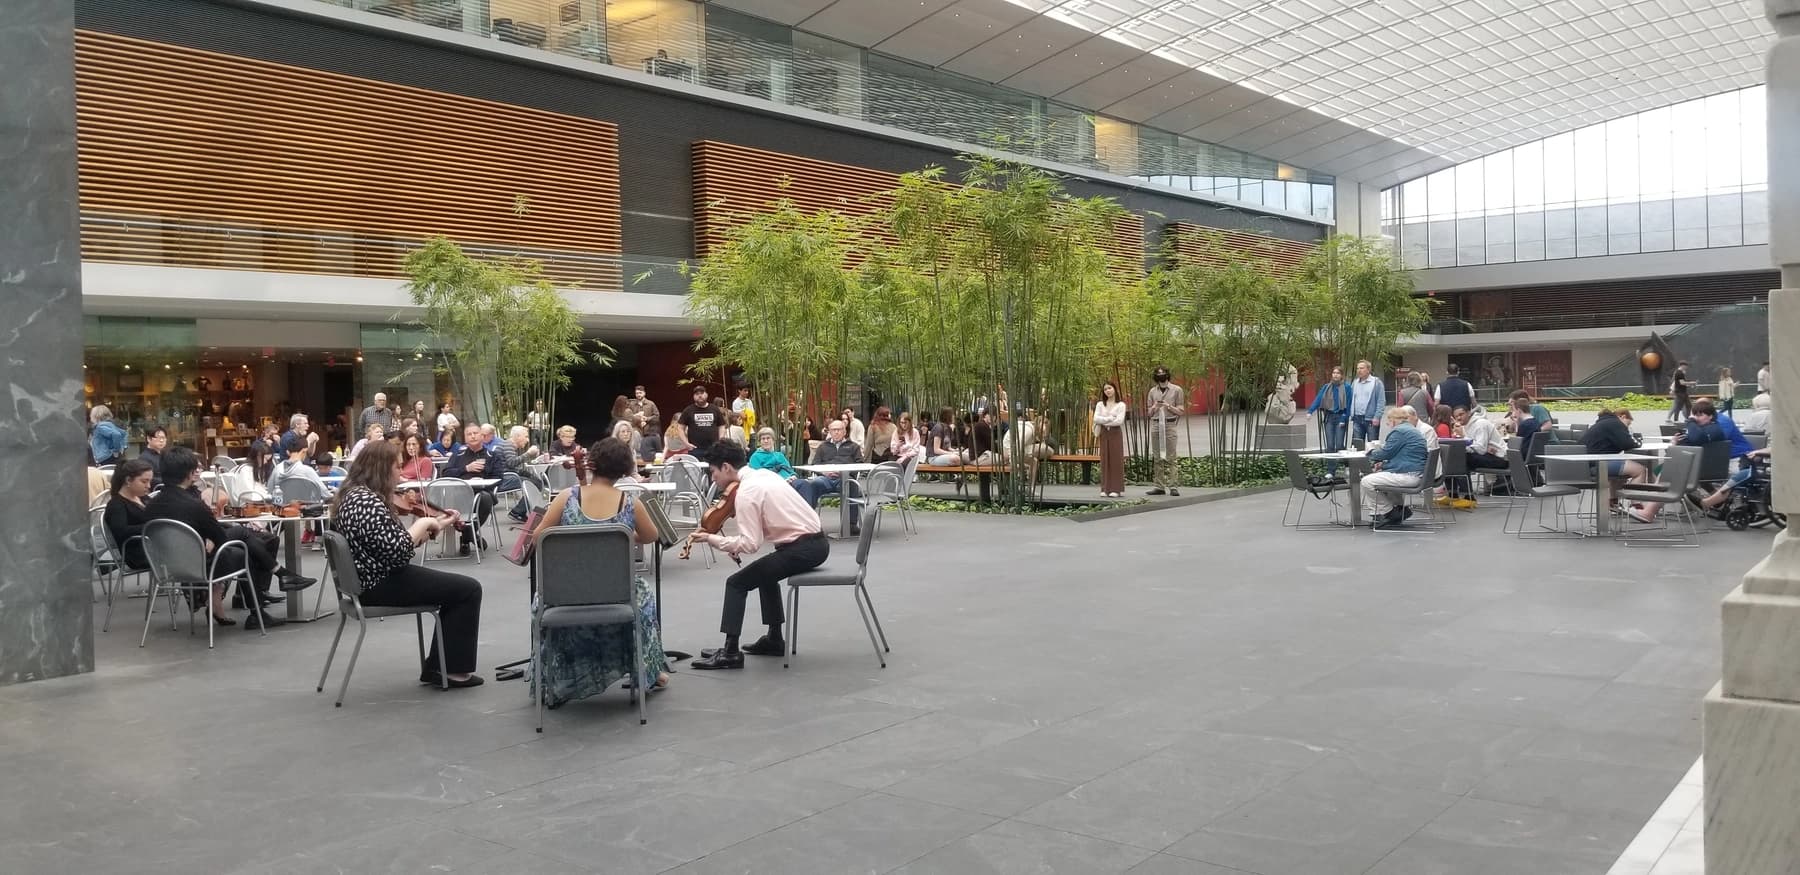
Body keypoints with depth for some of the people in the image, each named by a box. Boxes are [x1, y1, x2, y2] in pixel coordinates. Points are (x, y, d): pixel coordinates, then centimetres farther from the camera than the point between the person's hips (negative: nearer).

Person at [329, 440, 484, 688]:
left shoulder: (354, 495, 10)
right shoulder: (367, 502, -23)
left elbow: (391, 542, 12)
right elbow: (398, 552, -28)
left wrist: (436, 525, 8)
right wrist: (424, 523, -14)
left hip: (371, 580, 11)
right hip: (381, 585, -11)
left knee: (455, 587, 19)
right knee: (469, 589, -5)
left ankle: (436, 666, 18)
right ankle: (454, 669, 3)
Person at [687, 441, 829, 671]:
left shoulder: (746, 493, -14)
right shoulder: (764, 474, 12)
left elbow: (751, 544, -19)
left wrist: (712, 539, -10)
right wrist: (735, 544, 12)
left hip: (803, 549, -9)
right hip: (817, 541, 9)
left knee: (736, 583, -4)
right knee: (765, 571, 32)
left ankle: (730, 652, -6)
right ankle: (774, 639, 36)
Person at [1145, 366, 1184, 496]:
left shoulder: (1176, 390, 6)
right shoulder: (1153, 391, 15)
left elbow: (1181, 411, 3)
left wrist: (1168, 406, -11)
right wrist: (1154, 407, -4)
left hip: (1169, 425, -4)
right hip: (1155, 425, 4)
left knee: (1171, 457, -9)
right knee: (1157, 458, 2)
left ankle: (1173, 486, -10)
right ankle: (1158, 486, 3)